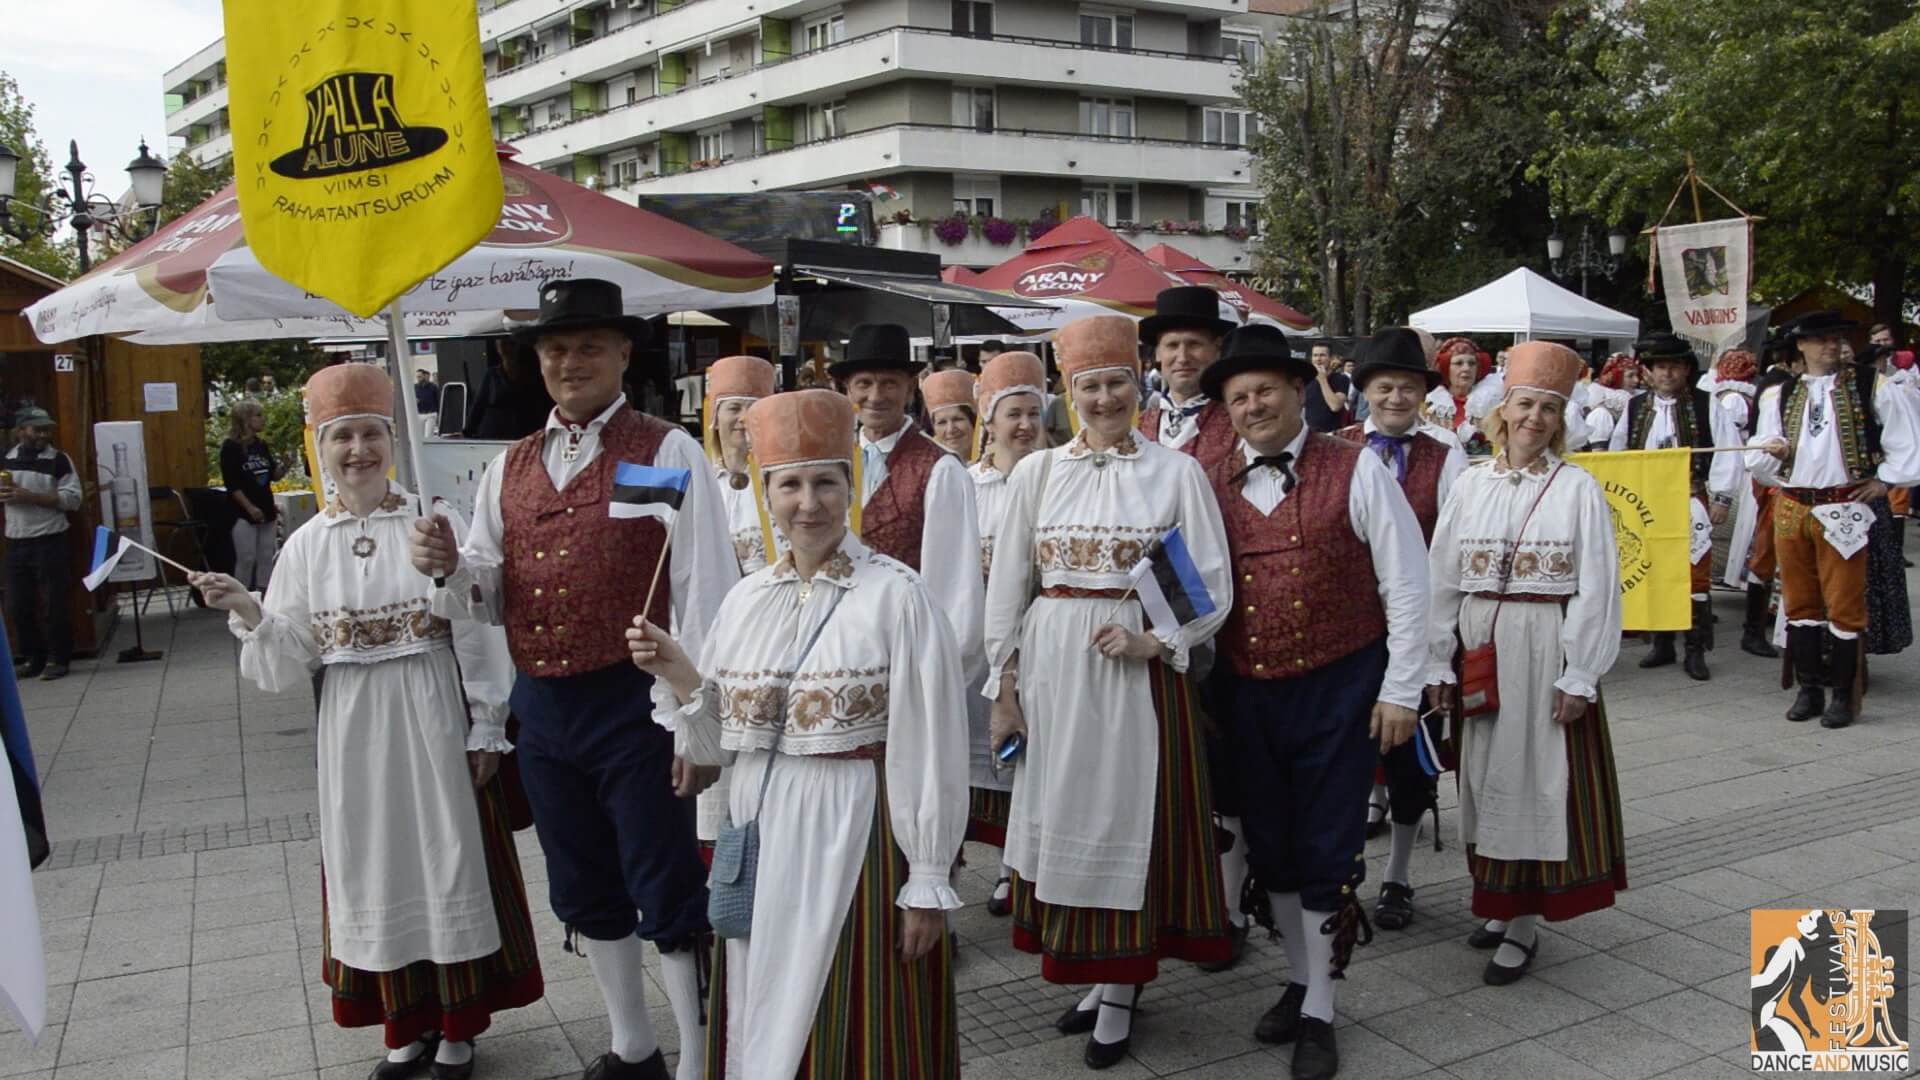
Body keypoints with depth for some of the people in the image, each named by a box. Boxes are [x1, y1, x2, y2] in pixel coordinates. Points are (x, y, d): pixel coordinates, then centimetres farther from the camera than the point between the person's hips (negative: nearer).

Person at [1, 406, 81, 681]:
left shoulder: (59, 460, -4)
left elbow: (72, 499, -12)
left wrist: (30, 496, -18)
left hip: (50, 542, -5)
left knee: (54, 603, 0)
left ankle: (58, 659, 10)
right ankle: (32, 658, 20)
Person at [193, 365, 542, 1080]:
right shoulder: (307, 545, 2)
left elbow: (478, 632, -5)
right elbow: (286, 666, 3)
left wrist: (486, 727, -5)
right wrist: (249, 615, -15)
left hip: (435, 721, -3)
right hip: (356, 727, 3)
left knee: (450, 857, 6)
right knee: (376, 867, 11)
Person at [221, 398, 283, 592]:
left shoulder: (262, 446, 9)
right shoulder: (231, 447, -9)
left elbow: (273, 475, 13)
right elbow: (231, 483, -13)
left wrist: (285, 464, -7)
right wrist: (250, 507, -18)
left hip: (266, 510, 6)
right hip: (244, 512, -6)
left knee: (266, 558, 8)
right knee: (246, 559, -3)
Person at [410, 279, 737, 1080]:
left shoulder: (667, 453, -7)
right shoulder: (508, 469, 10)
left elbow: (704, 594, -12)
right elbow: (492, 599, 14)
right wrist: (450, 568, -9)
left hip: (634, 705, -6)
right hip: (541, 708, 7)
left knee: (669, 897, 2)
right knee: (585, 893, 19)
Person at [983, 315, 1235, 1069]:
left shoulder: (1177, 472, 0)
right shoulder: (1037, 472, 5)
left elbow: (1213, 587, 0)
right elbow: (1007, 589, 7)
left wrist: (1153, 642, -14)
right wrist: (1005, 688, 4)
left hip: (1138, 668, -2)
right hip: (1050, 668, 3)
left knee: (1128, 818, 2)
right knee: (1063, 818, 9)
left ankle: (1119, 993, 18)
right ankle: (1096, 973, 27)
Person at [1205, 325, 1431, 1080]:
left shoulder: (1355, 470, -6)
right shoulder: (1213, 487, 3)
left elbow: (1406, 585, -5)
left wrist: (1400, 690, -6)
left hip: (1339, 689, -4)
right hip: (1246, 693, 4)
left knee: (1327, 849, 3)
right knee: (1268, 845, 15)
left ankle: (1319, 1012, 20)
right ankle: (1298, 981, 36)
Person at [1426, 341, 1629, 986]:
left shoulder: (1578, 488, -4)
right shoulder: (1471, 485, 5)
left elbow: (1597, 588, -6)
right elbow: (1442, 578, 5)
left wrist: (1579, 677, -10)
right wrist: (1437, 663, 2)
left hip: (1545, 651, -3)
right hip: (1479, 648, 4)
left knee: (1537, 778, 0)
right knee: (1487, 776, 11)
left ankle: (1523, 926, 10)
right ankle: (1502, 902, 27)